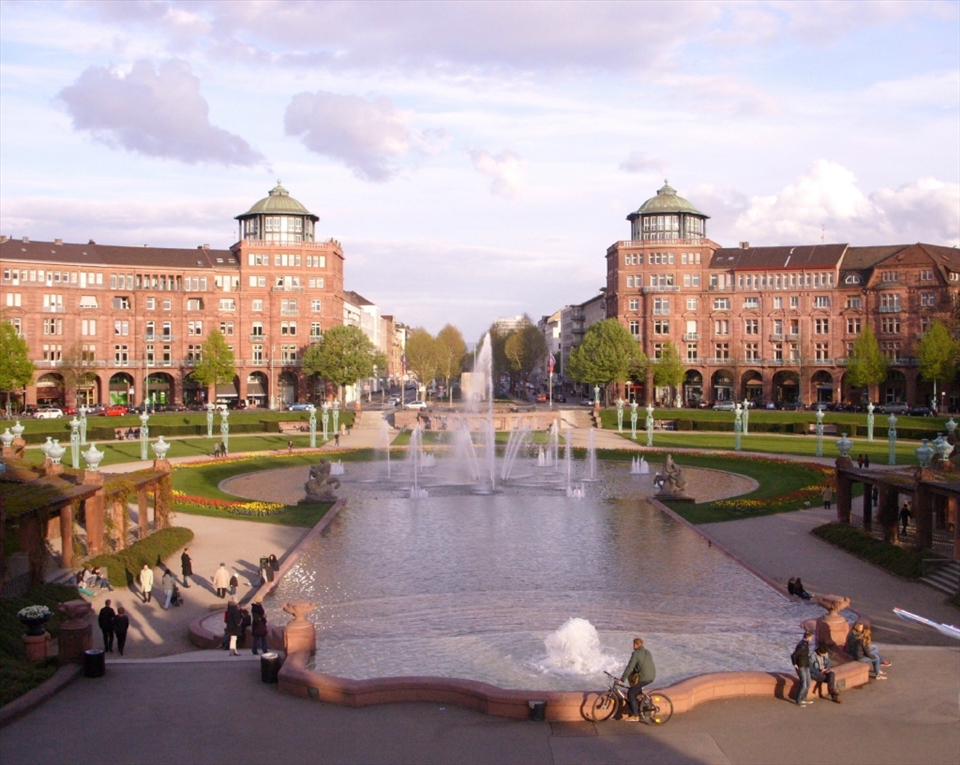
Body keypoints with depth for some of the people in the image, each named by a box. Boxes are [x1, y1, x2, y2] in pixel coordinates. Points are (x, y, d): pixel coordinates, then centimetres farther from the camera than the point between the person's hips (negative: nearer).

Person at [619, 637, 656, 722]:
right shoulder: (647, 652, 15)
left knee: (630, 693, 1)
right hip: (652, 676, 9)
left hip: (644, 678, -9)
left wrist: (622, 679, -8)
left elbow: (629, 667, -14)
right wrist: (631, 673, 29)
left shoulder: (635, 653, -11)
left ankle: (635, 716, -1)